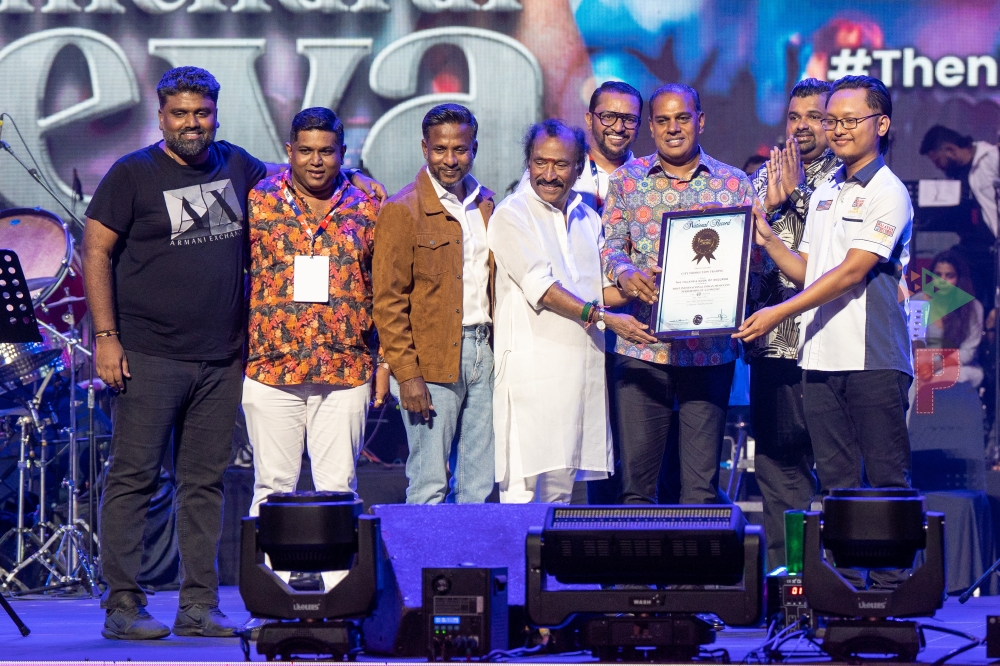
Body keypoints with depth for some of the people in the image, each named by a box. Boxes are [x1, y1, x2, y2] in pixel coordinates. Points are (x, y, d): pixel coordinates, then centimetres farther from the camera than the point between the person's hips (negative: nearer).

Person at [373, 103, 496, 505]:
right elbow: (388, 302, -9)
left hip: (483, 352, 6)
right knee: (429, 486, -5)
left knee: (479, 486, 8)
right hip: (432, 361, -6)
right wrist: (406, 374, -14)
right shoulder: (403, 211, -6)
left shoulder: (484, 206, 13)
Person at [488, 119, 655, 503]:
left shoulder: (588, 219, 18)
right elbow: (541, 288, -12)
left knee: (562, 484, 8)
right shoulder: (512, 215, -2)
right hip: (533, 366, -6)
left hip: (583, 364, 6)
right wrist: (602, 317, -18)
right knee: (527, 483, -10)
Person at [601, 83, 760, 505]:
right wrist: (624, 272, -16)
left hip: (710, 347, 0)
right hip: (642, 346, 0)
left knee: (702, 481, 1)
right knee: (636, 473, 1)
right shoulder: (627, 179, 10)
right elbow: (611, 244, 5)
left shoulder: (734, 183, 8)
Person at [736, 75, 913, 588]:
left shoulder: (888, 193, -6)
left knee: (886, 478, -4)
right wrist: (767, 241, 4)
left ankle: (892, 584, -1)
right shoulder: (824, 194, 18)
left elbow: (851, 272, -15)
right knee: (836, 481, 8)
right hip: (820, 355, 7)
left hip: (873, 358, -7)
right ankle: (844, 586, 13)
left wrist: (780, 312, -17)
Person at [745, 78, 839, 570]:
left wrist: (799, 195, -11)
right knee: (776, 460, 8)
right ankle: (782, 571, 14)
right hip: (775, 343, 5)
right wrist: (770, 205, -5)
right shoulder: (764, 178, 16)